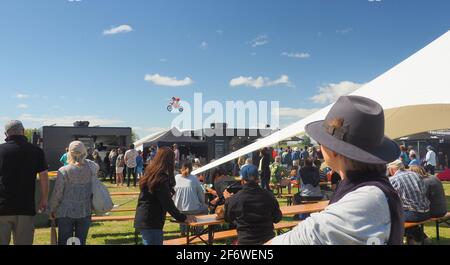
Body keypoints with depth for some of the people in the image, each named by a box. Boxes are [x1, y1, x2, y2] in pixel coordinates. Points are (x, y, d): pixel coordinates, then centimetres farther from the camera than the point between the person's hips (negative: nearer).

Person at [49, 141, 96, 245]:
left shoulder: (63, 171, -13)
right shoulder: (90, 168, -5)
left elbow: (57, 194, -7)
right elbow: (97, 167, 23)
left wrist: (52, 210, 6)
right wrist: (83, 159, 13)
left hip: (66, 213, -2)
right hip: (85, 212, 2)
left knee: (64, 241, 10)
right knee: (81, 241, 12)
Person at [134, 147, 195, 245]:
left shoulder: (150, 174, 9)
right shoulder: (161, 178, -18)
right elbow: (167, 203, -19)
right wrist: (183, 218, -11)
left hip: (143, 219, 9)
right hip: (151, 222, -9)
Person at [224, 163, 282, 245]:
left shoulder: (234, 199, -17)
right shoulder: (268, 196, -15)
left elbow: (228, 219, 3)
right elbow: (277, 218, 0)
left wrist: (228, 200, 16)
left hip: (245, 241, -1)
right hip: (268, 240, 1)